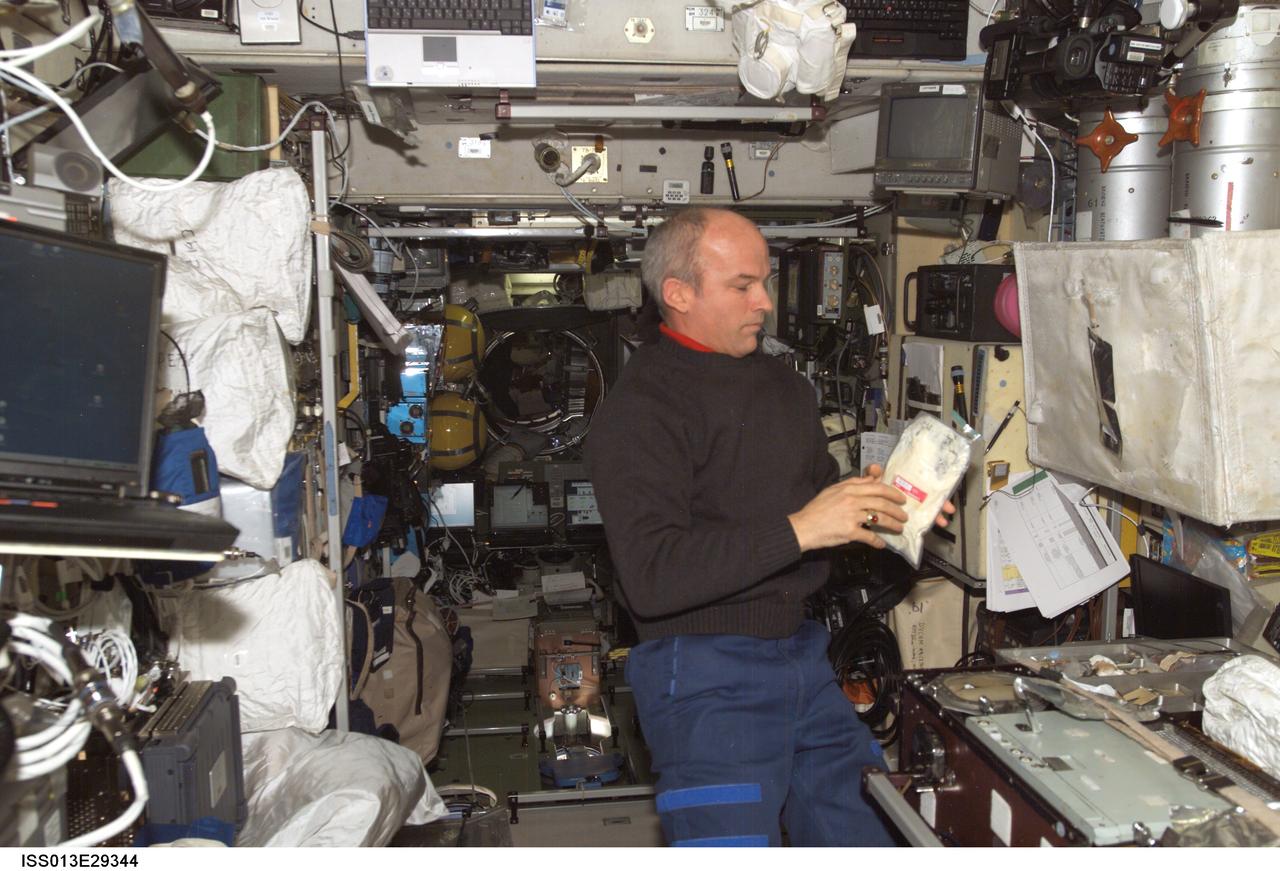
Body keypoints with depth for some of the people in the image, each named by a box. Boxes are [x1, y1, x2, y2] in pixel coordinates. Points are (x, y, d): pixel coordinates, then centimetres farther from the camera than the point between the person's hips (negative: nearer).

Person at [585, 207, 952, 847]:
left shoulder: (785, 386, 14)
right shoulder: (640, 409, -12)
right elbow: (651, 578, -23)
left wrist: (872, 505, 3)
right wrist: (795, 530, -24)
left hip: (799, 652, 7)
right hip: (705, 671, -7)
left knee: (854, 836, 9)